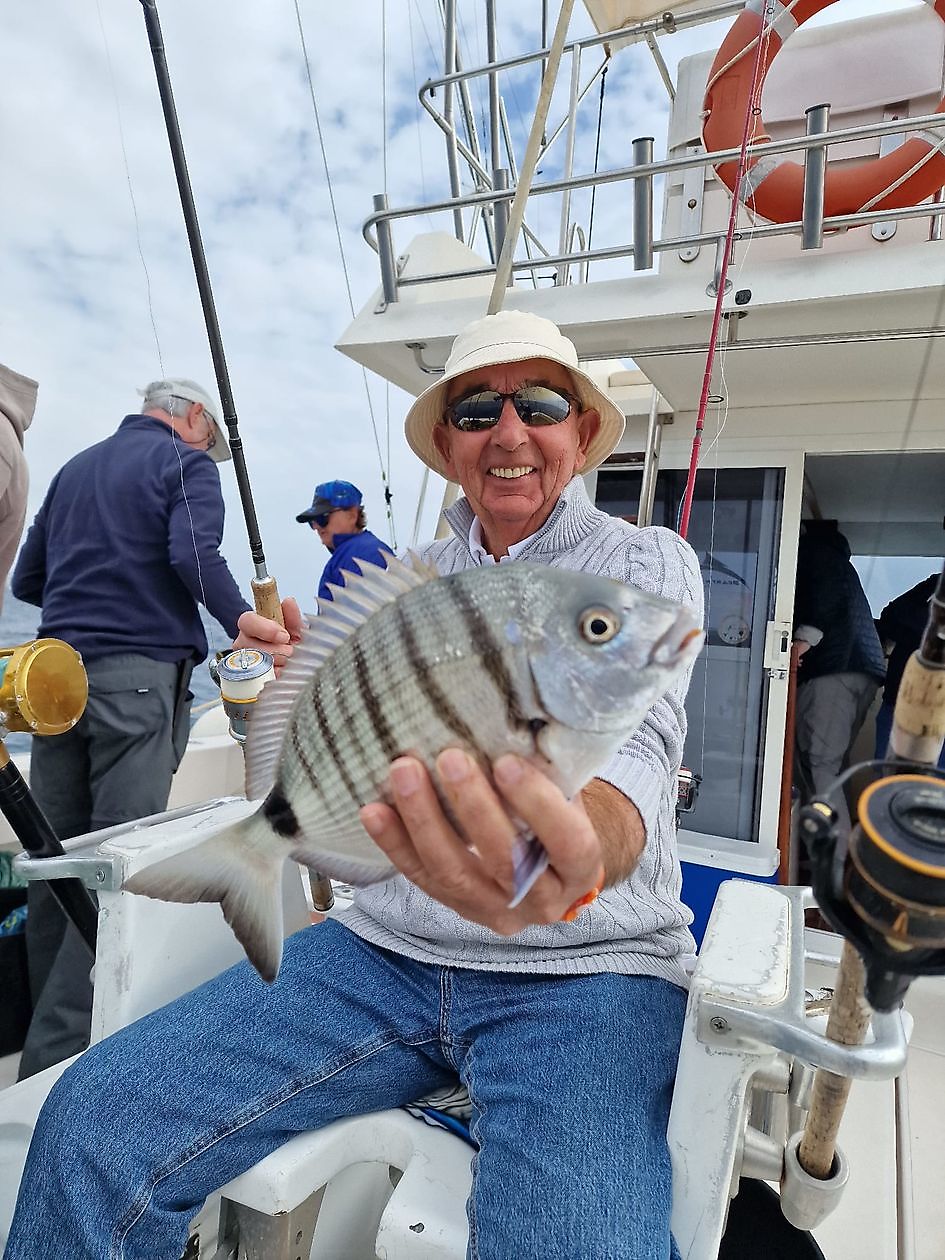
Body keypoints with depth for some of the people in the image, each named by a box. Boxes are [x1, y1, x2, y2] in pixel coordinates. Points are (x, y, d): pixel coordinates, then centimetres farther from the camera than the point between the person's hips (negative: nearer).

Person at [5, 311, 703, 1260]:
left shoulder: (646, 561, -3)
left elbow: (639, 738, -23)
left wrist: (577, 861, -45)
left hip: (582, 968, -3)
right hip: (389, 946, 4)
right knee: (92, 1120, -8)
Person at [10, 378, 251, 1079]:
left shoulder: (74, 468, 24)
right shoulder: (187, 463, 3)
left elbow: (26, 581, 25)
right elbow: (194, 556, -16)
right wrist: (244, 623, -9)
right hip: (140, 673, -7)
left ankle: (45, 1023, 23)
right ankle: (57, 1052, -2)